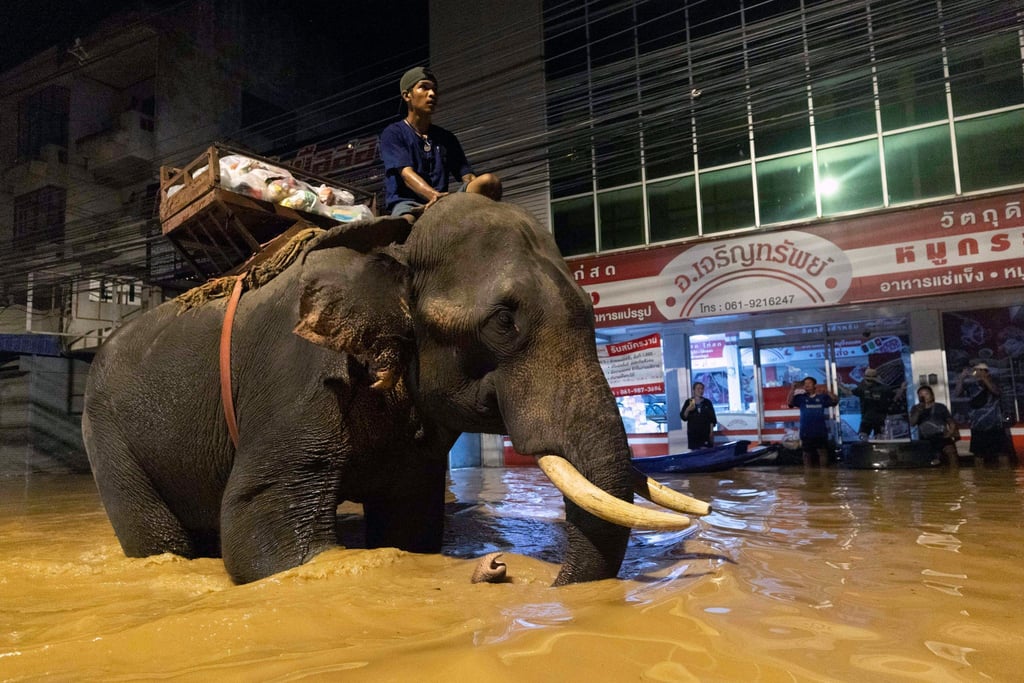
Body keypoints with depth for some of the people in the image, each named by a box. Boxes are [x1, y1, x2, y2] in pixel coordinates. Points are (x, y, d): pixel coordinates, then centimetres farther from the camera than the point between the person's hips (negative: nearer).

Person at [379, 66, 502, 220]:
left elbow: (467, 175, 12)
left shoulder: (447, 138, 24)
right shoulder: (393, 133, 9)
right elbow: (406, 173, -9)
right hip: (406, 203, -4)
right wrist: (434, 195, -32)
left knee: (490, 180, -26)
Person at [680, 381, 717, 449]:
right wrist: (687, 410, -18)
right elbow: (683, 417, 0)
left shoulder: (707, 402, 6)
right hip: (693, 433, 0)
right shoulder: (688, 402, 4)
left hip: (706, 433, 0)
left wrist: (711, 432, -1)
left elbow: (712, 419, 5)